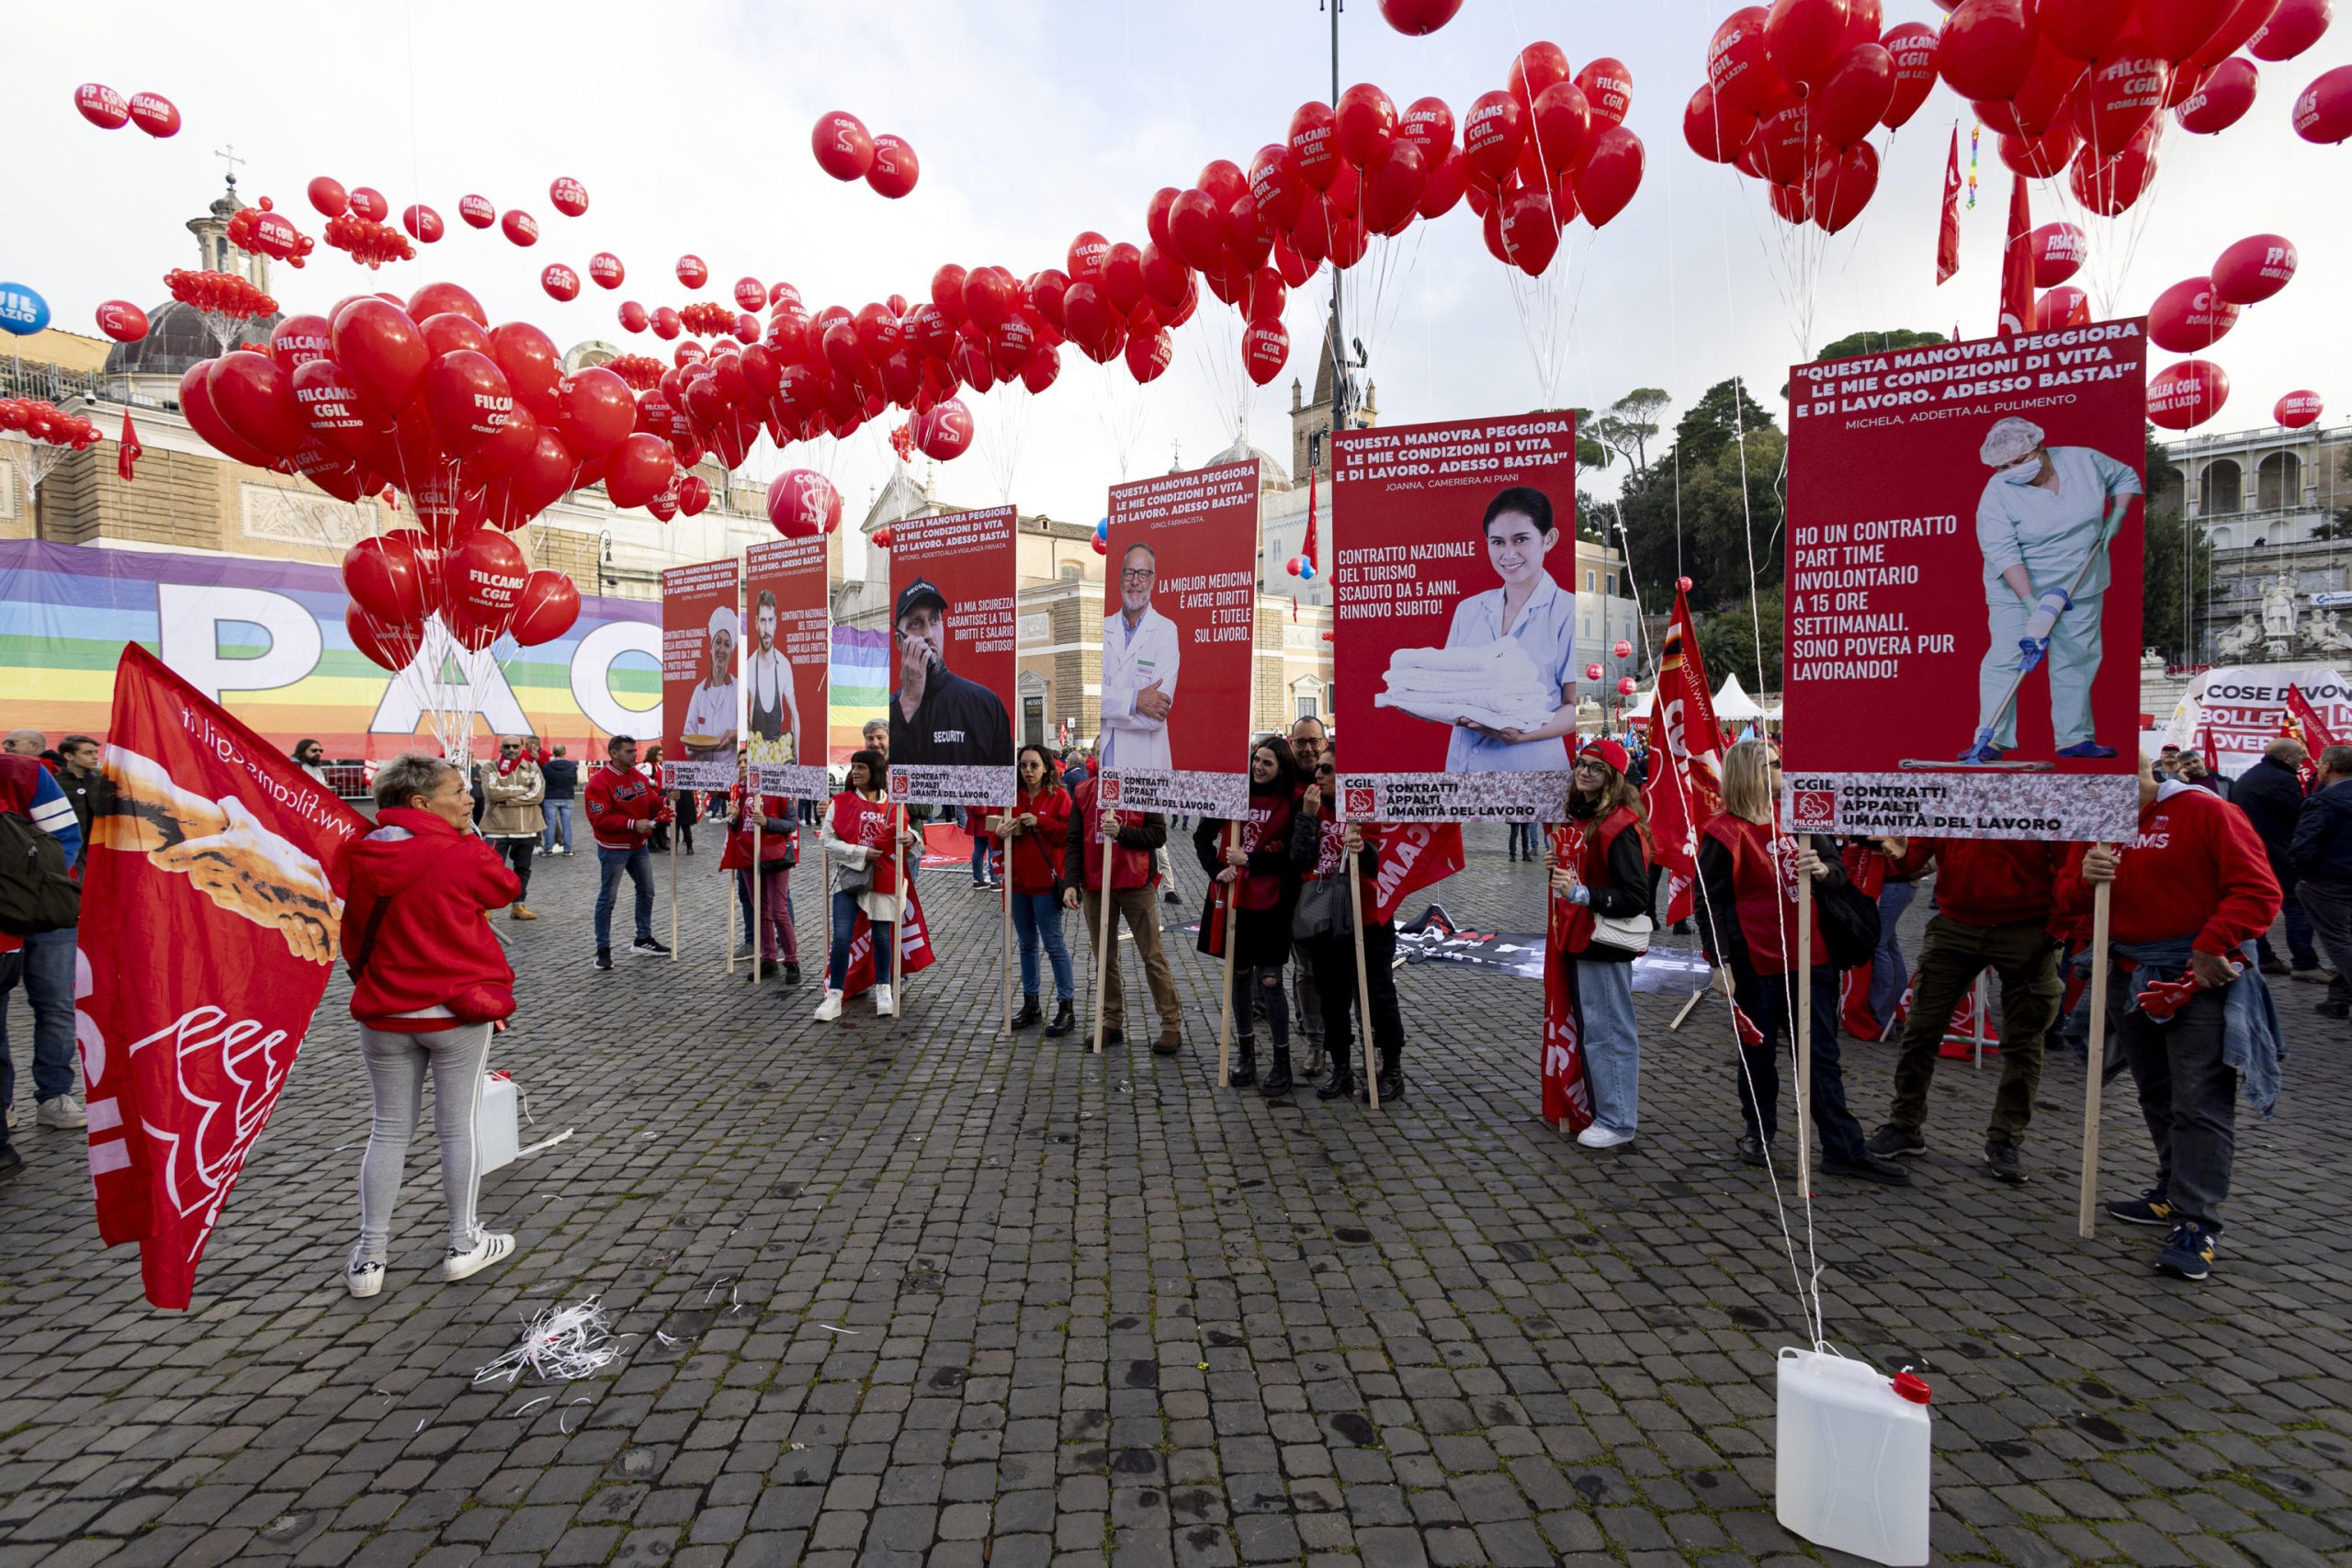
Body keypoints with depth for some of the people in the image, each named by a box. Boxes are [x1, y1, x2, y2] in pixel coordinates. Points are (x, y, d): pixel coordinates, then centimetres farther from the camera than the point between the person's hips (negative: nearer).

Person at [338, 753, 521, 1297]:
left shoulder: (362, 859, -2)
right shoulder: (463, 856, -17)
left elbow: (354, 940, 9)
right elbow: (507, 888, 4)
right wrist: (466, 835, 6)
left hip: (384, 1014, 4)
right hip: (458, 1013, -4)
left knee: (389, 1129, 14)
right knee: (458, 1127, 8)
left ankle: (369, 1258, 21)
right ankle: (463, 1245, 21)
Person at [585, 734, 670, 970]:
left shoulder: (640, 777, 5)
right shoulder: (599, 781, -17)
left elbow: (652, 805, 9)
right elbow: (600, 819, -22)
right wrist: (632, 824, -28)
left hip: (638, 845, 8)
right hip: (613, 848, -8)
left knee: (647, 891, 16)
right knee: (608, 897, -2)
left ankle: (644, 939, 30)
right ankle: (603, 949, 5)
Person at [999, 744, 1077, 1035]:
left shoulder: (1059, 796, -5)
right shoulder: (1013, 796, 9)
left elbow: (1068, 834, -12)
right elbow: (1001, 828, 15)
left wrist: (1040, 822, -20)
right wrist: (1000, 832, -7)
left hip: (1046, 881, -6)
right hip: (1018, 880, 6)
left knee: (1053, 943, -3)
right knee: (1026, 943, 14)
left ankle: (1067, 1008, 5)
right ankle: (1030, 1005, 25)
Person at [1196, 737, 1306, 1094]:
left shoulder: (1294, 801, -7)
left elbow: (1294, 856, -10)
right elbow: (1202, 835, 8)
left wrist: (1249, 860, -14)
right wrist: (1217, 870, -6)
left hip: (1269, 904, -4)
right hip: (1231, 898, 4)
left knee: (1269, 981, -2)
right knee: (1239, 974, 14)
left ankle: (1282, 1062, 15)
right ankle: (1245, 1053, 29)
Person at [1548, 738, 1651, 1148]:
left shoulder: (1619, 826, -18)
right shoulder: (1582, 817, 11)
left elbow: (1635, 898, -22)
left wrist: (1582, 894, -28)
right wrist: (1559, 866, 6)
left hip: (1606, 943, -10)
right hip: (1583, 937, 10)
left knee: (1607, 1030, -2)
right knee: (1591, 1028, 18)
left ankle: (1618, 1121, 9)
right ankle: (1602, 1108, 31)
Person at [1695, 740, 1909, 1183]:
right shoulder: (1724, 832, -11)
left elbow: (1837, 868, 12)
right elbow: (1709, 901, -12)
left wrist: (1822, 869, -12)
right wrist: (1723, 961, -17)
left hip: (1808, 957, 6)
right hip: (1757, 963, -6)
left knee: (1822, 1055, 11)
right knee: (1758, 1052, 10)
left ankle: (1844, 1149, 19)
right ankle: (1758, 1134, 28)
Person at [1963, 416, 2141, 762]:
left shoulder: (2084, 460, -2)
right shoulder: (1997, 494, -16)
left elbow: (2125, 477, 19)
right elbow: (2002, 553, -23)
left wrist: (2115, 516, 2)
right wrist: (2031, 601, -30)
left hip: (2081, 588, 4)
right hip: (2017, 591, -4)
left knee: (2077, 661, 8)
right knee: (2005, 660, -11)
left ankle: (2075, 738, 17)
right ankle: (1990, 740, -9)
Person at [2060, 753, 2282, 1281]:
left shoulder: (2205, 812, -8)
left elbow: (2258, 889, -13)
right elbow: (2067, 898, 7)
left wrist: (2212, 946, -19)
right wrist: (2084, 879, -14)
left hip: (2200, 979, -6)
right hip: (2131, 980, 6)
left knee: (2201, 1103, -6)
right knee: (2157, 1096, 17)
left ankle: (2198, 1223, -2)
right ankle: (2174, 1191, 31)